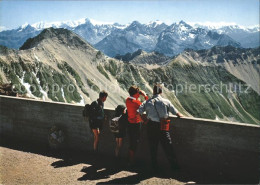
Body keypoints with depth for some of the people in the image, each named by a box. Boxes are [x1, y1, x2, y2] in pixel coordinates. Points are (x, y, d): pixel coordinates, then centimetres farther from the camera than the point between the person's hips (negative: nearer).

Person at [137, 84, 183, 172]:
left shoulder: (147, 102, 1)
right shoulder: (166, 102, -2)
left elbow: (139, 112, -7)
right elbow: (177, 113, 1)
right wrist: (180, 115, 24)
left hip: (151, 126, 2)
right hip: (163, 127, -1)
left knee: (153, 147, 12)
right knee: (167, 147, 10)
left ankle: (154, 167, 20)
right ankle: (174, 165, 20)